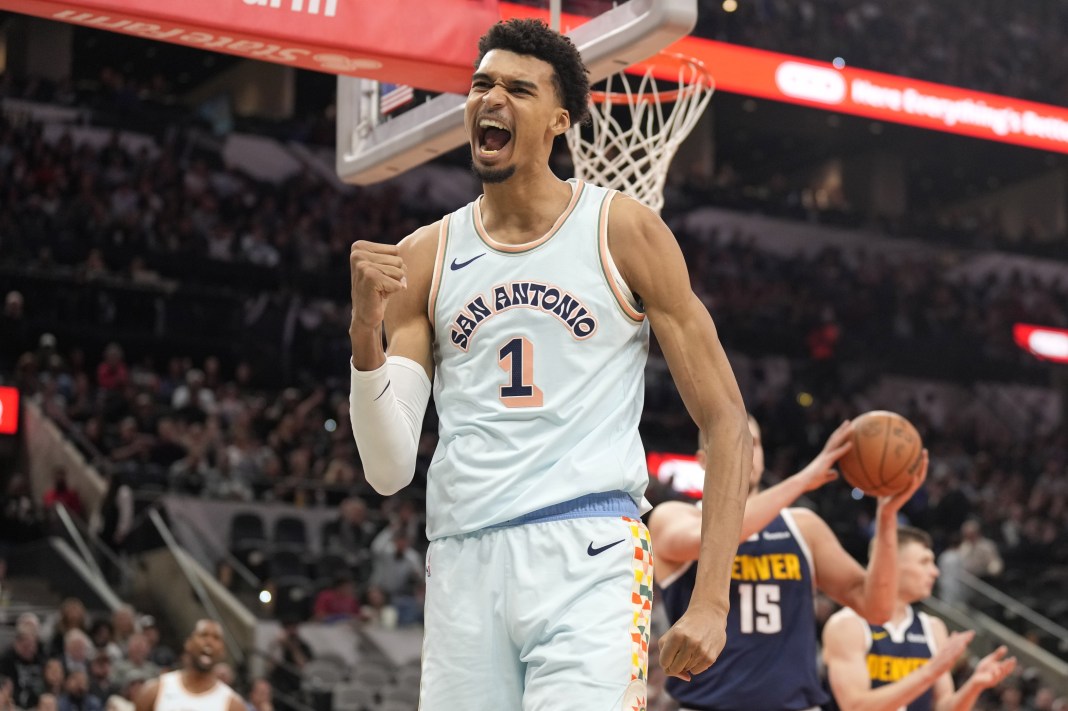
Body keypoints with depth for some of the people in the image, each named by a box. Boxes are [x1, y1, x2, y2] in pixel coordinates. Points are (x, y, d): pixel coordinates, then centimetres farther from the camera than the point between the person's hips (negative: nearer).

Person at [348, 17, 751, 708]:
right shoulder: (424, 258, 12)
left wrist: (711, 600, -6)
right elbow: (390, 470, 7)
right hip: (463, 565, 4)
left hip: (590, 554, -3)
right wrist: (366, 329, -9)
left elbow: (726, 419, 3)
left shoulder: (623, 229, 4)